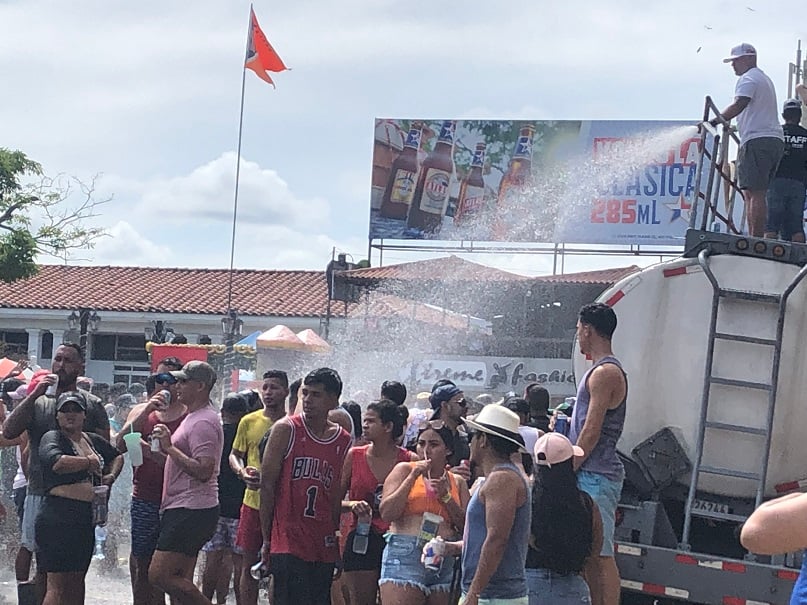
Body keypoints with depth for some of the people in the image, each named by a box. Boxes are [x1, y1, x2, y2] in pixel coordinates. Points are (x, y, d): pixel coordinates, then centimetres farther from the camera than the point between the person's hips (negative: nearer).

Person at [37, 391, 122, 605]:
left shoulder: (94, 440, 15)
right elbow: (57, 462, -28)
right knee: (58, 585, -11)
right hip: (59, 517, -8)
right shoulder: (52, 438, -6)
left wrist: (111, 475, 14)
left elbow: (117, 456, 35)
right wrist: (89, 462, -13)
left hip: (86, 519, 8)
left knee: (77, 581, 14)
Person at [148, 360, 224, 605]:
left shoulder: (203, 422, -15)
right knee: (181, 581, 10)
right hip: (183, 509, 11)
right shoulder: (193, 417, 19)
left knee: (159, 574, -13)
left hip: (191, 510, -11)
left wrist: (169, 447, -19)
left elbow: (204, 471, -25)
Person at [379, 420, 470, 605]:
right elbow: (386, 513, -4)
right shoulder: (404, 470, 7)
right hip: (405, 555, -4)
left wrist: (445, 496, -1)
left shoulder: (457, 482, 16)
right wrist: (413, 477, -5)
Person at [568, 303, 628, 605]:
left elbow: (591, 432, -17)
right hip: (592, 475, 10)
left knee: (601, 554, -10)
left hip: (596, 476, -10)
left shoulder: (605, 373, -13)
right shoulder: (602, 371, 19)